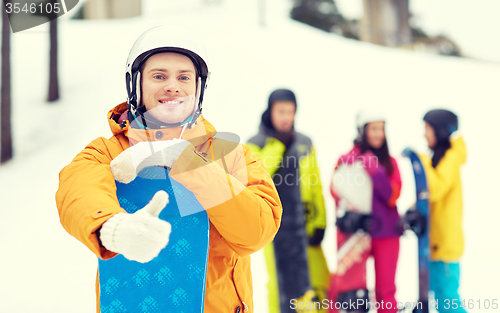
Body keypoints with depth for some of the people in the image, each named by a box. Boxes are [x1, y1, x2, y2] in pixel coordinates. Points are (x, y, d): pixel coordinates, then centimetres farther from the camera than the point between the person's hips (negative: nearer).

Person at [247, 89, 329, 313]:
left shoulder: (304, 144, 11)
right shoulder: (255, 145, 4)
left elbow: (316, 187, 10)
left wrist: (319, 223, 2)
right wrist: (275, 146, -14)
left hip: (304, 225, 2)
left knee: (319, 282, -4)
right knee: (281, 282, 0)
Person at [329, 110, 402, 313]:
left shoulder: (389, 162, 7)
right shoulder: (347, 160, 1)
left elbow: (393, 195, -4)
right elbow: (336, 193, -2)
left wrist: (376, 173, -17)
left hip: (386, 233, 2)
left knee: (386, 289, 8)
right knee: (350, 289, -5)